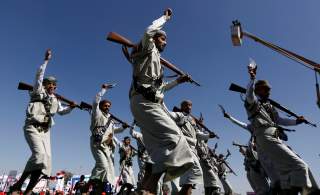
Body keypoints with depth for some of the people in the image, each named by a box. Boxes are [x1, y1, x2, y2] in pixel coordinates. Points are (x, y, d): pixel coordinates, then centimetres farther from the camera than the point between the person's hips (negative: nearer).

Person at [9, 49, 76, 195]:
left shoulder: (55, 100, 22)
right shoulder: (38, 91, 8)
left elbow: (62, 111, 29)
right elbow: (39, 75, -3)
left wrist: (71, 107, 11)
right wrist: (46, 60, -8)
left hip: (45, 130, 6)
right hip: (32, 127, -6)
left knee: (46, 158, -7)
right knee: (39, 154, -26)